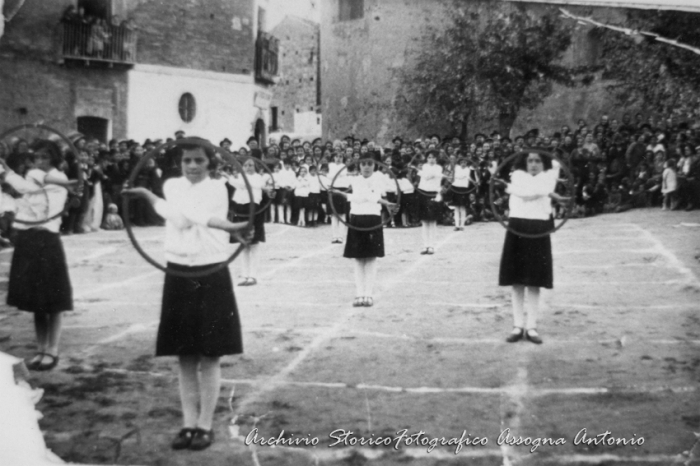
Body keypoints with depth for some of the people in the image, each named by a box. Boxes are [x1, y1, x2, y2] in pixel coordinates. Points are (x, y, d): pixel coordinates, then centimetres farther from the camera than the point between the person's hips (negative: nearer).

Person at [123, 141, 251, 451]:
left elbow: (182, 215, -17)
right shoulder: (172, 185, 7)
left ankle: (205, 425, 13)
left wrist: (149, 196, -12)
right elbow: (181, 217, -13)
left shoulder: (217, 189, -2)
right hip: (179, 277, 3)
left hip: (211, 278, -3)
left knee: (209, 357, 2)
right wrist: (227, 226, -22)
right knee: (185, 358, 9)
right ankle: (188, 423, 19)